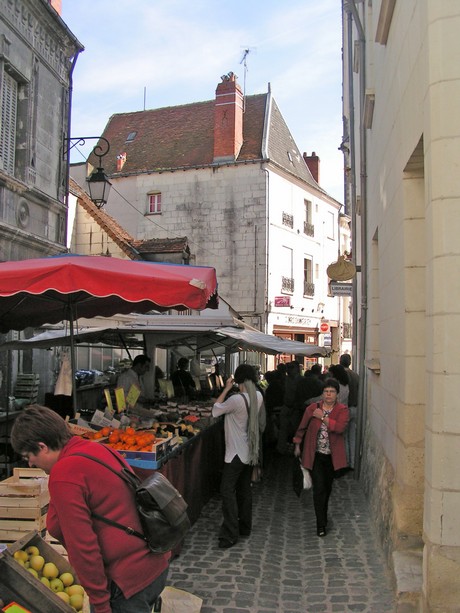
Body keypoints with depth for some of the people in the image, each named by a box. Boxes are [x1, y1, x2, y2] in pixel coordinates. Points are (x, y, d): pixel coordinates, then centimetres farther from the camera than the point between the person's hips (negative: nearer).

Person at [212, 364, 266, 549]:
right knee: (245, 489, 18)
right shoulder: (258, 396, -1)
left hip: (237, 453, -8)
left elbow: (215, 411, -13)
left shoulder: (236, 399, -25)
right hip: (251, 451, 8)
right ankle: (245, 527, 28)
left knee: (228, 491, -4)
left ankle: (230, 534, -4)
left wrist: (226, 389, -11)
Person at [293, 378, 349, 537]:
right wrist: (297, 445, 14)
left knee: (327, 487, 17)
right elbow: (302, 427, 8)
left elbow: (340, 427, -24)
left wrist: (323, 417, -22)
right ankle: (321, 524, 2)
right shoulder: (312, 408, -5)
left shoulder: (342, 410, -6)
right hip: (315, 455, -1)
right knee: (319, 488, -7)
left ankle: (323, 517, 39)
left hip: (332, 456, 1)